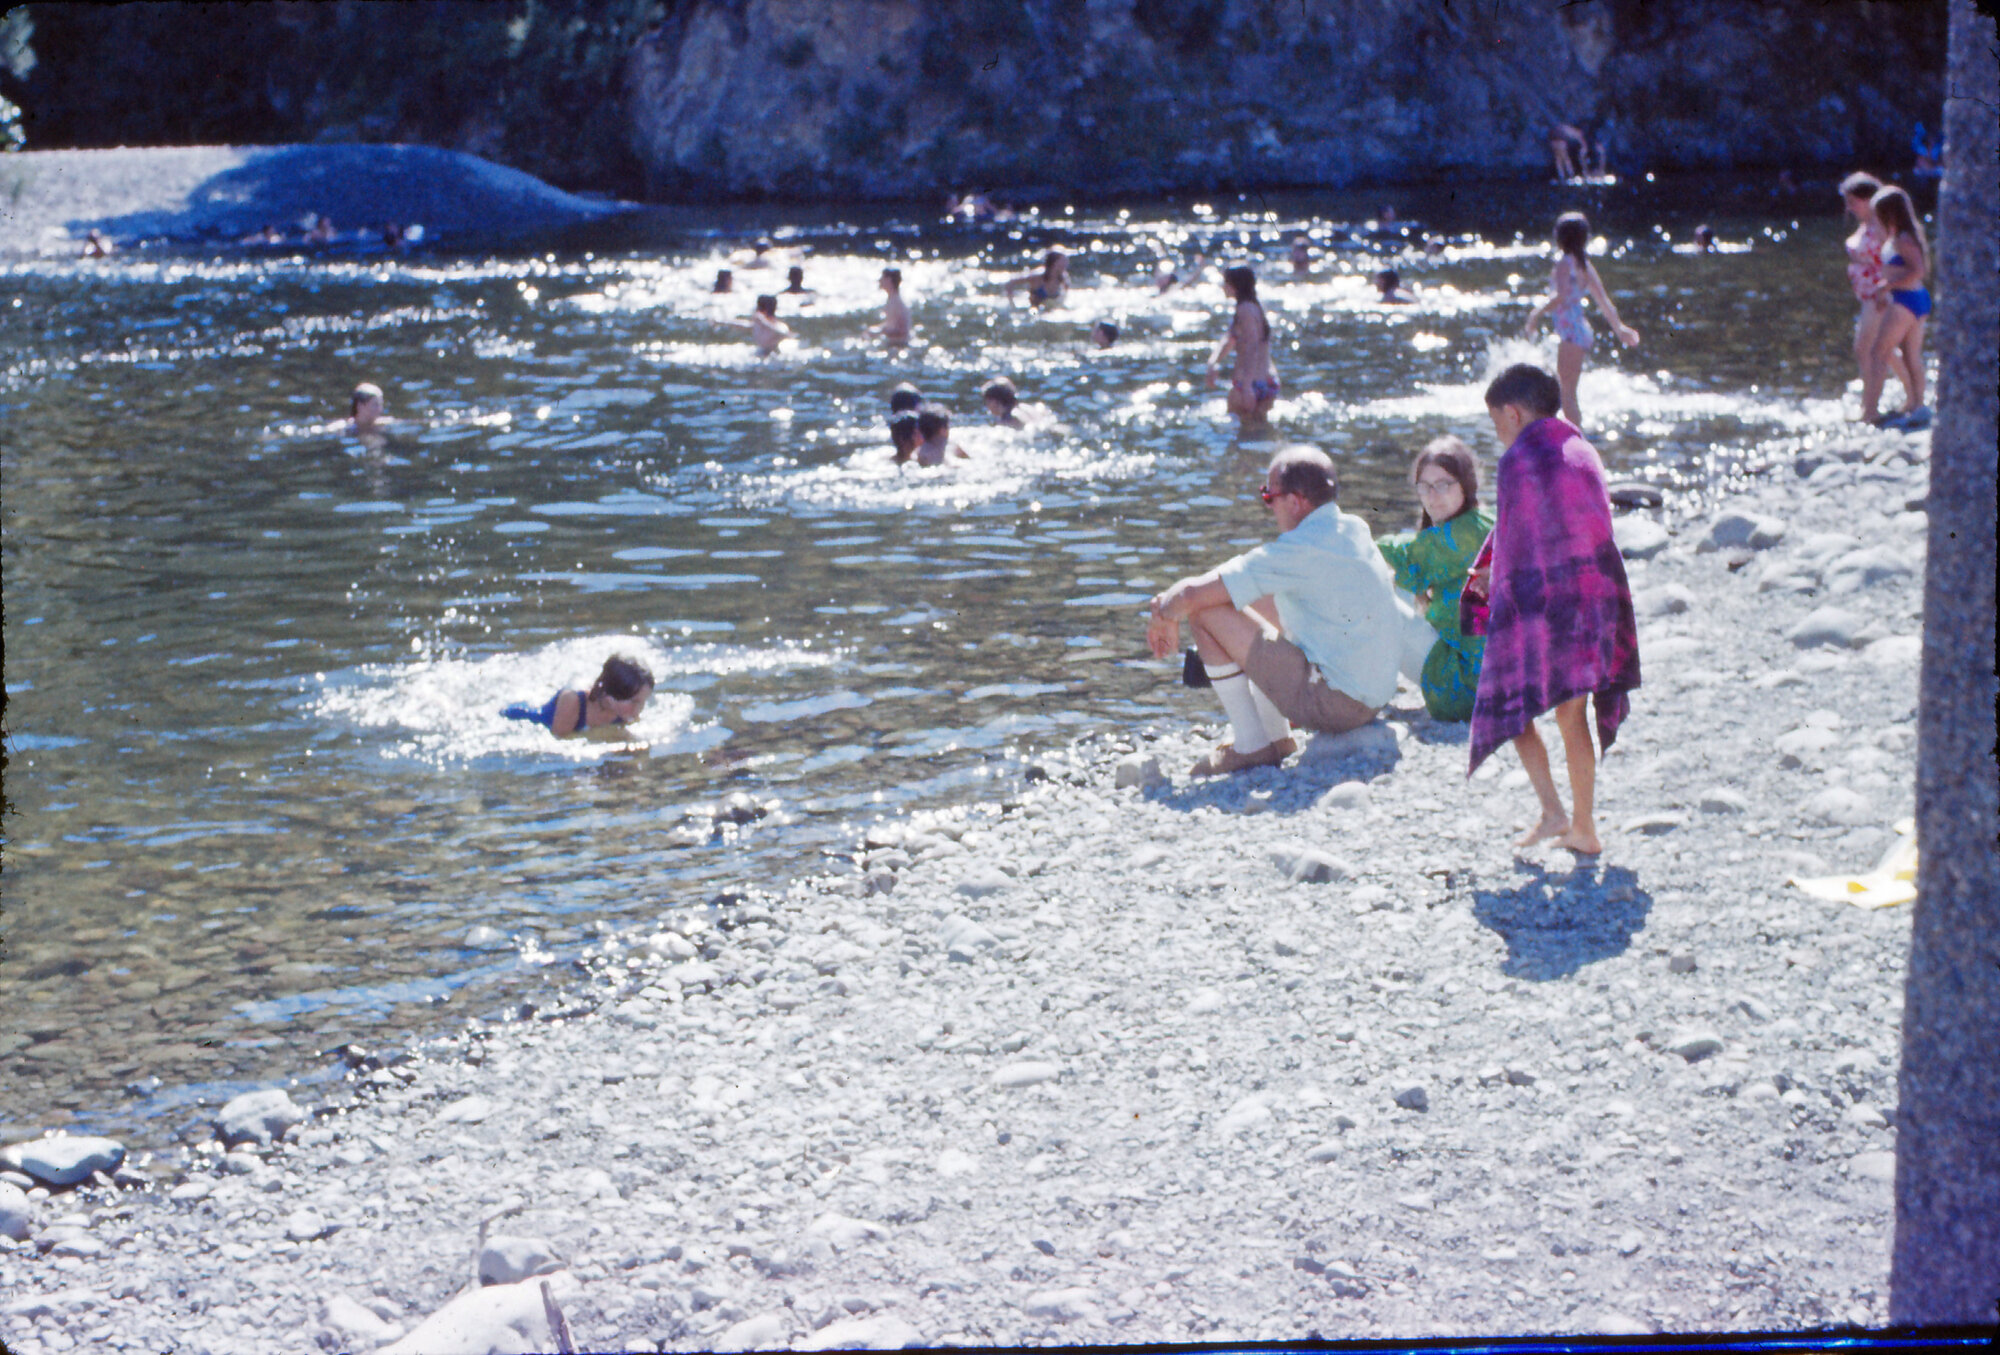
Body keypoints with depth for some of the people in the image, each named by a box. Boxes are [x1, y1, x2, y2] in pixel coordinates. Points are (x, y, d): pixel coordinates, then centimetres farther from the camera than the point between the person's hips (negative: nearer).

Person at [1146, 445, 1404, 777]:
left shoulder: (1300, 550, -19)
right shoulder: (1354, 529, 7)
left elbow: (1192, 596, -16)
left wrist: (1164, 615, 6)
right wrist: (1173, 599, 14)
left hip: (1333, 704, -9)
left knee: (1205, 611, -8)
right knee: (1255, 598, 25)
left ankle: (1252, 746, 0)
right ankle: (1277, 737, 24)